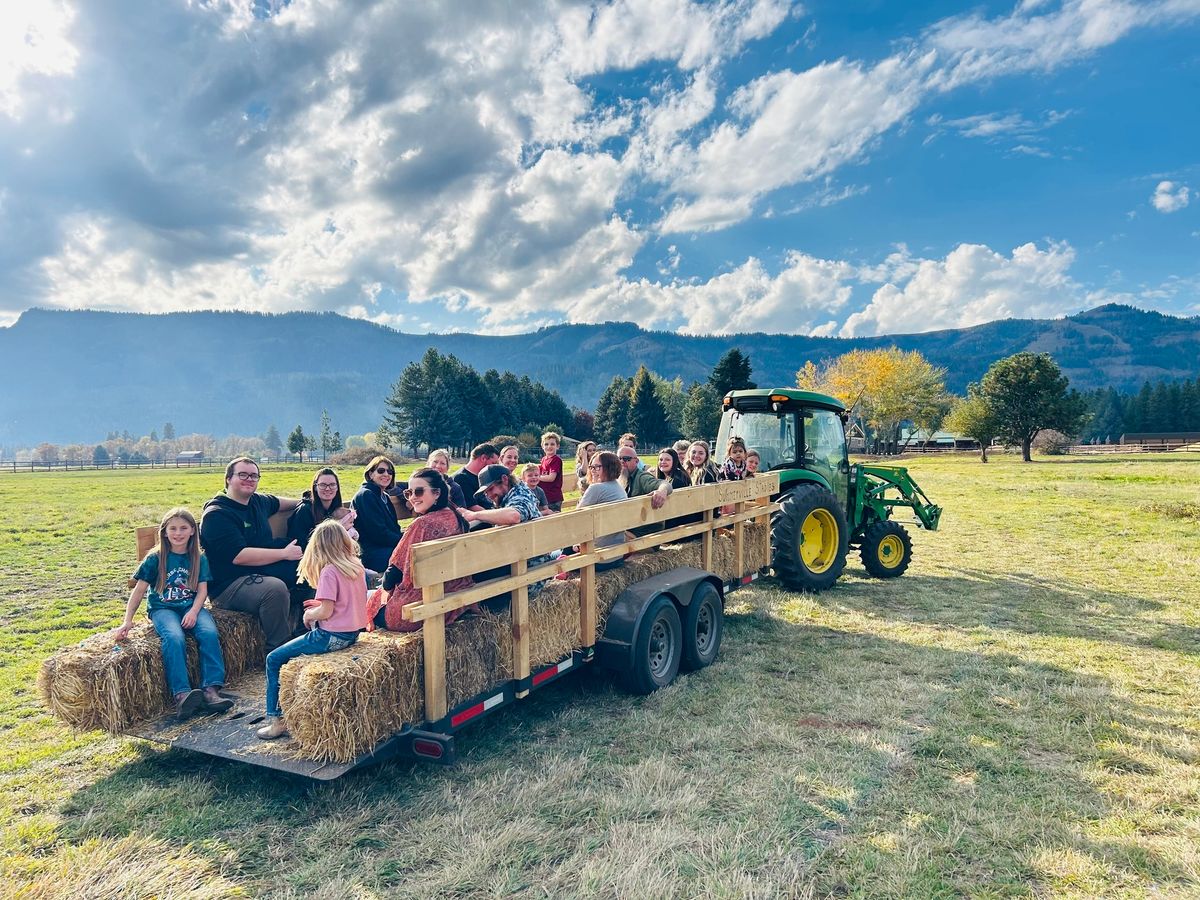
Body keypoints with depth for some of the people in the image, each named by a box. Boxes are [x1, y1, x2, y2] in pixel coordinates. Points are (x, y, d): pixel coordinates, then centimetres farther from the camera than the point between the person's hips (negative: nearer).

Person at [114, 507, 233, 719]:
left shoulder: (198, 559, 10)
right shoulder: (155, 559, 3)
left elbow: (202, 590, 5)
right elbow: (139, 590, 1)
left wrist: (193, 612, -15)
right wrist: (127, 622, -7)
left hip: (191, 607, 2)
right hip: (163, 609, -2)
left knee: (209, 633, -30)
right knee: (174, 638, -34)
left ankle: (211, 689, -36)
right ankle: (181, 694, -44)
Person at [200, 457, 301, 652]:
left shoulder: (258, 501, 10)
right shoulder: (216, 514, -14)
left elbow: (277, 502, 36)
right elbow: (239, 556, -23)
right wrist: (284, 553, -20)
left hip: (259, 575, 9)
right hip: (229, 584, -9)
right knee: (275, 588, -34)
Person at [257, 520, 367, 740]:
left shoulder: (329, 571, -18)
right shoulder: (356, 566, 6)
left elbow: (327, 611, -21)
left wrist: (309, 615, -3)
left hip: (333, 636, -9)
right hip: (352, 633, 9)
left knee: (274, 659, 4)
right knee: (293, 651, 30)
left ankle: (276, 720, 5)